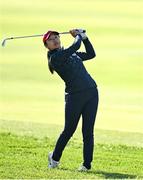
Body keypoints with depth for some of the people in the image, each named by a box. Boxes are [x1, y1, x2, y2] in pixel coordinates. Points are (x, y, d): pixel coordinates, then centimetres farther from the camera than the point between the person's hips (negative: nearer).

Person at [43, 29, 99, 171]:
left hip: (91, 93, 6)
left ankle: (87, 164, 3)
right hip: (74, 95, -6)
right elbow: (75, 46, -14)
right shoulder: (55, 58, -8)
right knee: (69, 130, 2)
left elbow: (91, 54, 24)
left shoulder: (70, 53, 18)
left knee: (88, 131, 1)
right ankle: (54, 157, 23)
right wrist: (78, 36, 5)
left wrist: (84, 37, 18)